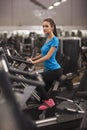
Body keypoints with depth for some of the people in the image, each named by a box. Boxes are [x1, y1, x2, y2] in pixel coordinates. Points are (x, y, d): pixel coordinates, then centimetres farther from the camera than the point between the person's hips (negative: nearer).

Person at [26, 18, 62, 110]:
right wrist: (32, 58, 14)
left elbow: (48, 56, -23)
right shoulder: (47, 39, 10)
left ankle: (48, 101, -6)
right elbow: (44, 54, 22)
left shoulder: (55, 40, -16)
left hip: (54, 70, -9)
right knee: (46, 90, 9)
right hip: (49, 69, 9)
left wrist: (34, 62, -25)